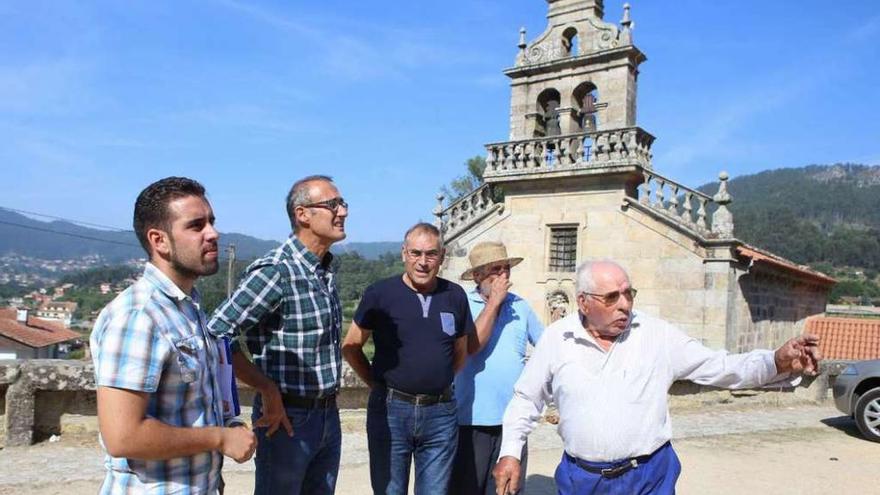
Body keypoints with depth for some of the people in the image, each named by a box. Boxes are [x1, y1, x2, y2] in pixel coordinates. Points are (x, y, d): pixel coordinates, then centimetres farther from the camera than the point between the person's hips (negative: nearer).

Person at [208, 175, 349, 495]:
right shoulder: (275, 272, -19)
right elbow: (217, 335, -23)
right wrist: (268, 390, -18)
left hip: (328, 416, 7)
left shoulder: (327, 273, 7)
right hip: (288, 418, -7)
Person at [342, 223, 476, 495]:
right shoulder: (380, 293, -7)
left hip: (440, 412, 2)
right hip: (390, 410, -2)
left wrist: (438, 382, 9)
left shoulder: (455, 295, 2)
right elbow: (351, 347, 1)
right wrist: (378, 384, 0)